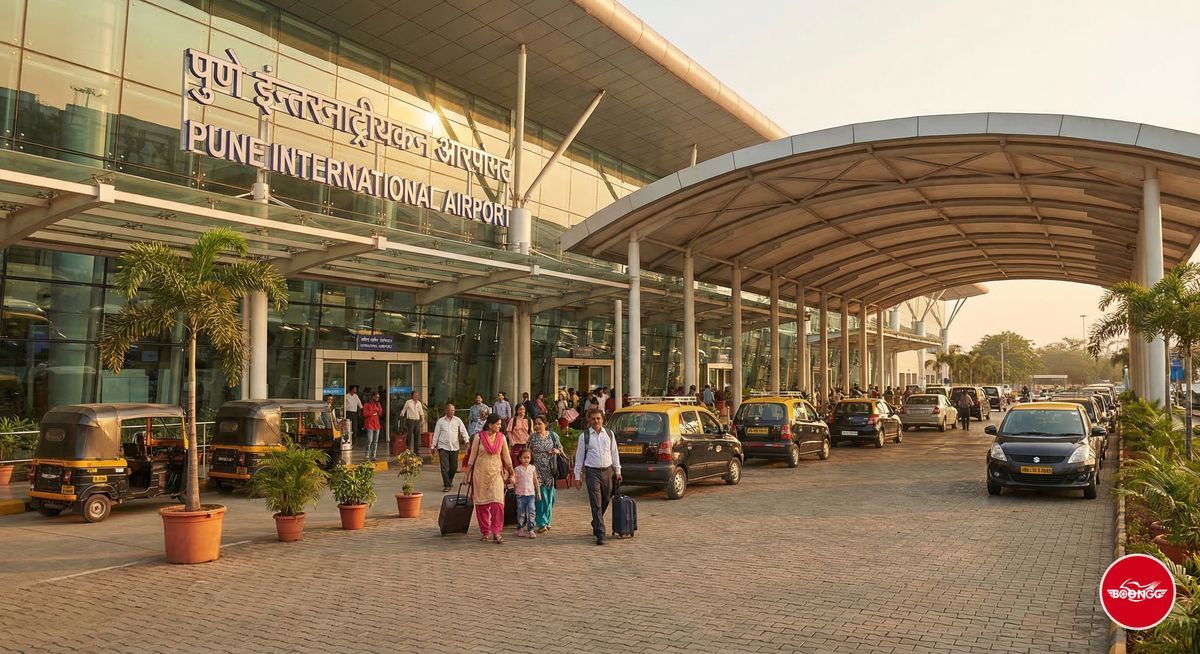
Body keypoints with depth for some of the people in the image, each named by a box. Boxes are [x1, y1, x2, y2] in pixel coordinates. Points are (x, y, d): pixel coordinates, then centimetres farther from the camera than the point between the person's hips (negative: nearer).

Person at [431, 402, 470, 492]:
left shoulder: (458, 420, 5)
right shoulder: (440, 421, 4)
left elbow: (463, 431, 0)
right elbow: (436, 434, 9)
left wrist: (466, 440, -17)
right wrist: (433, 446, 9)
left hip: (454, 447, 2)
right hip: (443, 447, -2)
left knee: (454, 466, 10)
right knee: (444, 467, -8)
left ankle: (449, 481, 34)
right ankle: (447, 485, -3)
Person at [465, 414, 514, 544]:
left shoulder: (501, 437, 3)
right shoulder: (479, 437, -4)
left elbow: (506, 457, 9)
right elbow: (472, 456, 3)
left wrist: (511, 474, 10)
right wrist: (467, 474, 4)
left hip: (496, 473, 1)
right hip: (480, 473, -1)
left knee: (497, 502, -11)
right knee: (482, 503, 5)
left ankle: (496, 532, -7)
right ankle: (485, 532, 16)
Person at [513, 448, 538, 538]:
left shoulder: (532, 468, 5)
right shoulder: (517, 469, 1)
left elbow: (535, 480, 11)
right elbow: (515, 481, 1)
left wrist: (538, 492, 11)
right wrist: (513, 481, -22)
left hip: (531, 493, 1)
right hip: (520, 493, -1)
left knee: (531, 512, -6)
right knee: (521, 512, 6)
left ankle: (530, 530, -2)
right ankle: (520, 529, 18)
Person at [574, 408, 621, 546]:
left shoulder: (609, 434, 6)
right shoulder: (584, 436, -2)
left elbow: (614, 453, 12)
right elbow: (579, 456, 1)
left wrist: (617, 471, 10)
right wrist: (577, 476, 0)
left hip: (608, 471, 4)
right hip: (592, 472, -4)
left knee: (605, 501, 14)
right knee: (596, 504, -8)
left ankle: (596, 524, 36)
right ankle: (600, 534, -7)